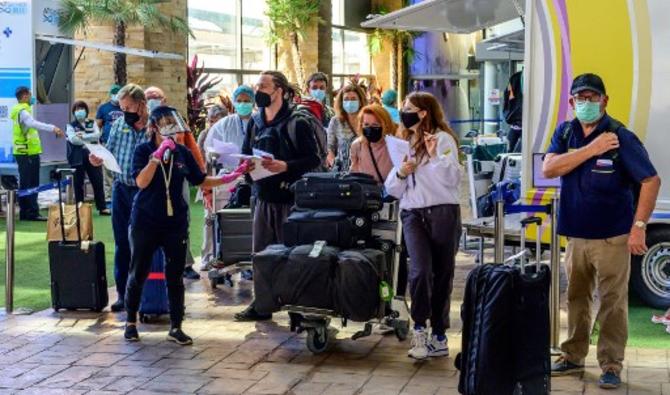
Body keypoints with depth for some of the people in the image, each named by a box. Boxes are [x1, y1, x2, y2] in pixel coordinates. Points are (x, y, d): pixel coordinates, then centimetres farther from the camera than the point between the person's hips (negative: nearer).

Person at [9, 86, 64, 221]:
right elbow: (33, 123, -36)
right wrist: (52, 128, -45)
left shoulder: (19, 110, 18)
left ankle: (25, 212, 16)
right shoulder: (23, 111, -16)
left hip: (24, 153, 10)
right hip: (28, 153, -10)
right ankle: (32, 213, -10)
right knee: (30, 185, -9)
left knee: (25, 184, 12)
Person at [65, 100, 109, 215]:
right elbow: (72, 139, -11)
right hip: (78, 157, -1)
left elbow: (97, 135, -5)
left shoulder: (92, 123, 13)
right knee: (78, 183, 3)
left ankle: (102, 207, 5)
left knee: (98, 182, 0)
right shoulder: (71, 125, 6)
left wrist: (83, 136, -15)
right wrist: (89, 141, -12)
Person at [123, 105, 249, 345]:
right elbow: (141, 181, -19)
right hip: (146, 221, -3)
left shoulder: (182, 152, 4)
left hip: (176, 222, 3)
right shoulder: (143, 150, -6)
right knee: (139, 273, 6)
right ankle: (130, 322, 23)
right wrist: (158, 155, -24)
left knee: (175, 276, 5)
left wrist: (229, 178, -3)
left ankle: (176, 327, 12)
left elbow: (200, 180, 8)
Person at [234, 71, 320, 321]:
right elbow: (246, 153, 18)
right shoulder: (256, 121, 11)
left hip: (290, 197, -6)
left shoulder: (297, 122, -9)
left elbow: (313, 159, -11)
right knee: (261, 253, 11)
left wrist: (286, 166, -24)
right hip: (263, 195, 6)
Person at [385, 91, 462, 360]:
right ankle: (420, 330, -3)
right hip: (412, 214, 4)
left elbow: (452, 179, -11)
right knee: (420, 270, -16)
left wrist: (435, 156, -23)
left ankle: (439, 336, 14)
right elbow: (392, 190, 19)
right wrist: (400, 173, -1)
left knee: (442, 275, 3)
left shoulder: (443, 138, -1)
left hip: (442, 213, -3)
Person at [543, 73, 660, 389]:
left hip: (612, 236, -5)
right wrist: (590, 149, -18)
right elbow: (549, 169, -10)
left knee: (612, 303, -3)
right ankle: (573, 357, 27)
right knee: (576, 298, 15)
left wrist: (639, 227, -16)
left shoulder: (621, 137, -10)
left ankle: (611, 366, 5)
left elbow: (651, 180, -12)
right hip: (575, 234, 5)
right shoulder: (565, 132, 6)